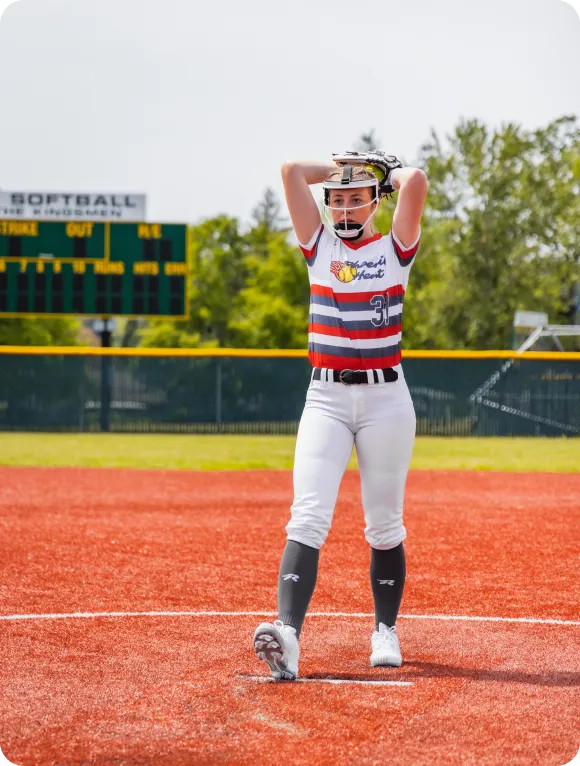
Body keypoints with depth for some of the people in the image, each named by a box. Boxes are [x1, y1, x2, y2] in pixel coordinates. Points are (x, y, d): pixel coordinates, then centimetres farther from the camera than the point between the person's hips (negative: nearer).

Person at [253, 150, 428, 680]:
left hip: (386, 398, -1)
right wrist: (342, 169, 14)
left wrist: (387, 172, 9)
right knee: (308, 518, -14)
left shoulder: (395, 249, 4)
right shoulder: (320, 245, 9)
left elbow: (416, 181, -12)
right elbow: (291, 170, 2)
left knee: (384, 525, 7)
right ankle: (287, 634, -28)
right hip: (326, 398, 1)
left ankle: (385, 630, 23)